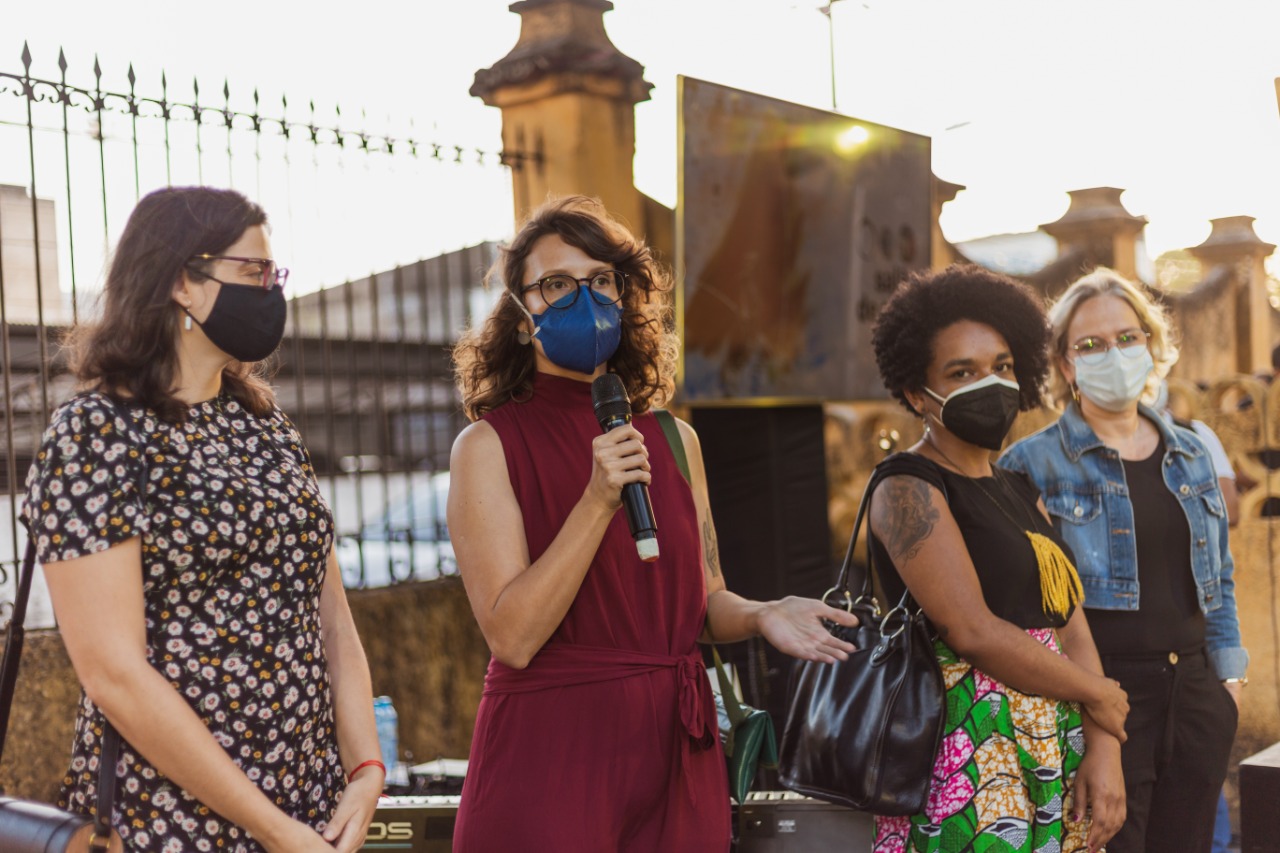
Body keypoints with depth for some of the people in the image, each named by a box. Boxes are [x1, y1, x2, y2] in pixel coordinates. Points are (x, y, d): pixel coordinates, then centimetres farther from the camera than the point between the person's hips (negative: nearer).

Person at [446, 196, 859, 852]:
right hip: (552, 752, -4)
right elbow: (513, 637, -15)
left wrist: (761, 616, -9)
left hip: (677, 752, 5)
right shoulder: (490, 446, -7)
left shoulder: (673, 440, 6)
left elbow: (704, 601, 12)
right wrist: (599, 502, -21)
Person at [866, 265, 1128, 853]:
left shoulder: (1018, 491, 16)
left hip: (1058, 754, 7)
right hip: (977, 754, -7)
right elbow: (973, 631, -17)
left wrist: (1103, 749, -4)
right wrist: (1098, 696, -6)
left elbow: (1072, 626, 9)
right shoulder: (907, 488, -9)